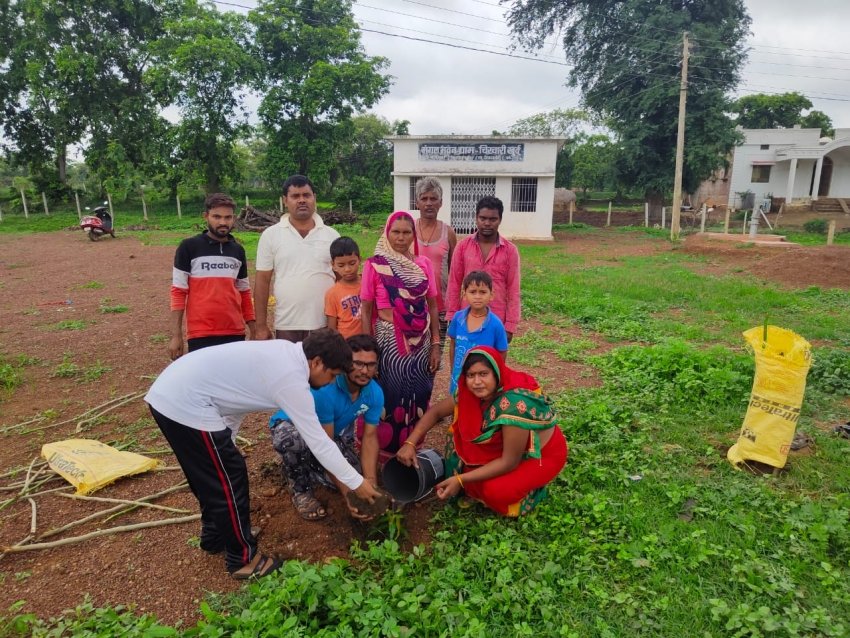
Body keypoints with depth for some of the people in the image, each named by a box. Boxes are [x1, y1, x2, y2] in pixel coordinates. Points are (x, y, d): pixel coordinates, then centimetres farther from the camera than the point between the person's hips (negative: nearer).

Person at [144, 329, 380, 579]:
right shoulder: (291, 379, -17)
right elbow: (318, 441, -13)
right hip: (186, 405, -10)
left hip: (169, 393, 10)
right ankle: (242, 559, 18)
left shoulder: (285, 352, 9)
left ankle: (215, 536, 42)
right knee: (229, 479, 2)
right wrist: (357, 483, -3)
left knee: (215, 475, 23)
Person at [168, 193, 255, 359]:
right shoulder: (189, 247, -3)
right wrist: (176, 335, -8)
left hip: (235, 333, 4)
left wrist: (254, 331, 11)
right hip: (201, 334, -4)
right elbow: (178, 293, -3)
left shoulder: (238, 251, 9)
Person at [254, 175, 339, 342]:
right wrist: (261, 325, -1)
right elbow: (262, 281, 2)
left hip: (326, 325, 1)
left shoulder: (331, 235, 5)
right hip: (286, 326, -1)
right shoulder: (271, 235, 2)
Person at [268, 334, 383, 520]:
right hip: (292, 424, -5)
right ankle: (300, 488, -7)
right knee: (293, 440, -40)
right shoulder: (325, 388, -38)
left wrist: (371, 484, -25)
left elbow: (370, 437, -13)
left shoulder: (375, 393, -19)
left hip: (336, 432, 5)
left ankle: (311, 466, 20)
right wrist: (347, 492, -35)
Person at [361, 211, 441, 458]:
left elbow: (432, 306, 6)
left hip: (421, 343, 3)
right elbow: (365, 310, -2)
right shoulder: (374, 265, -5)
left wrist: (435, 345, 2)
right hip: (388, 342, -3)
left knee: (418, 400, 10)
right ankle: (386, 457, 22)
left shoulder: (423, 264, 4)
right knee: (390, 399, 3)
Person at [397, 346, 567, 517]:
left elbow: (509, 462, -31)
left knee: (495, 490, -26)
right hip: (505, 447, 7)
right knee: (462, 441, -9)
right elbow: (435, 412, -3)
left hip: (543, 453, -7)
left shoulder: (515, 405, -37)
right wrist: (410, 443, -15)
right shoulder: (470, 392, -16)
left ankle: (530, 485, 4)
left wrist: (461, 480, -29)